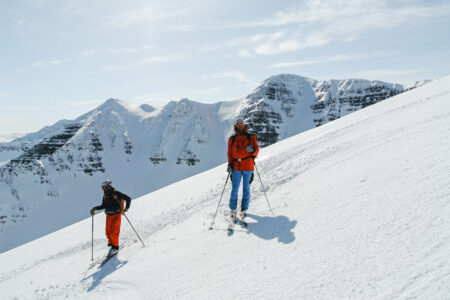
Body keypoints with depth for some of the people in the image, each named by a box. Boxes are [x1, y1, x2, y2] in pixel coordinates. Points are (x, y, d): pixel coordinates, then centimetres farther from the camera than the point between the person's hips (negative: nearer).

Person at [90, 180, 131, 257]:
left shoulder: (116, 193, -11)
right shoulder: (105, 195, 8)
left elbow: (128, 199, -9)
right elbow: (103, 206, 22)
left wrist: (126, 209, -16)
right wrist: (95, 208, 8)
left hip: (116, 215, -6)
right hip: (109, 216, 6)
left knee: (114, 232, -10)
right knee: (108, 232, 4)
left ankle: (115, 247, 4)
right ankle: (111, 244, 23)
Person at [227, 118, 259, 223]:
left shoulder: (251, 137, 8)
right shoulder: (232, 139, 9)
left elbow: (256, 150, 4)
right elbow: (229, 152, 9)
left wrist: (252, 150, -19)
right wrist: (230, 164, -4)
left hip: (248, 166, 0)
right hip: (236, 167, 0)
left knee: (246, 189, 4)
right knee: (234, 189, -4)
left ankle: (244, 210, 12)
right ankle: (232, 210, 4)